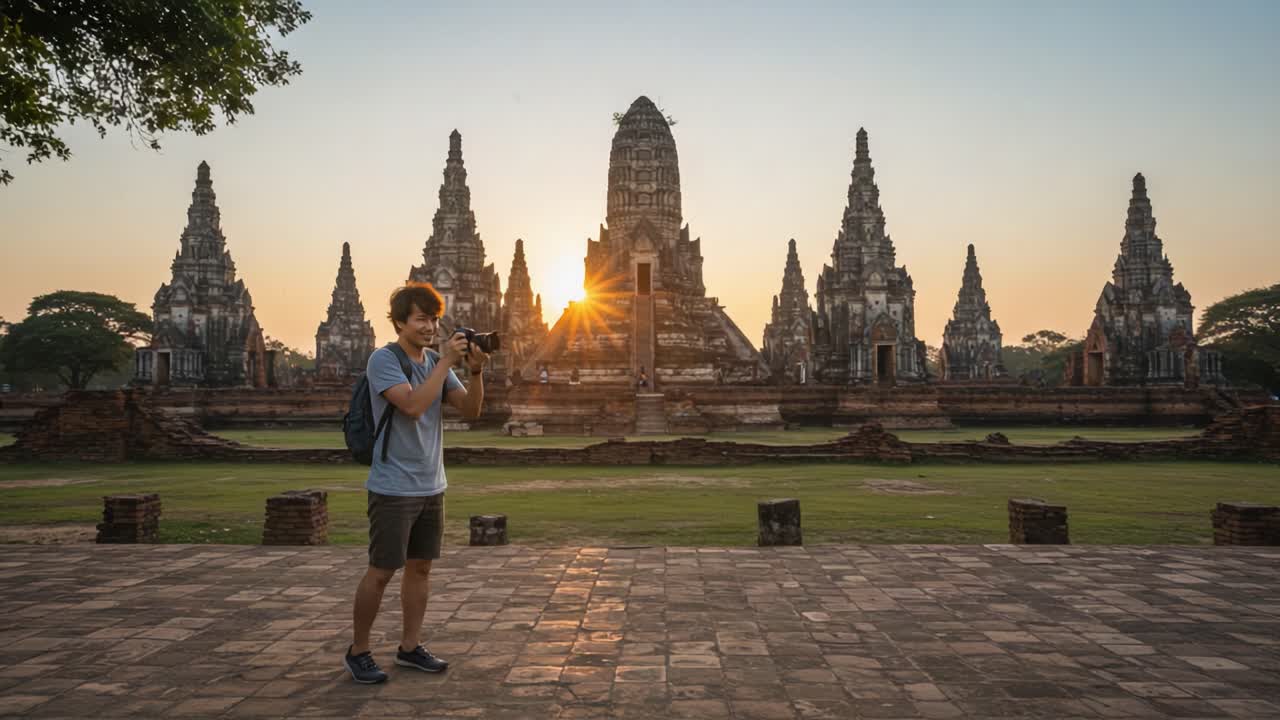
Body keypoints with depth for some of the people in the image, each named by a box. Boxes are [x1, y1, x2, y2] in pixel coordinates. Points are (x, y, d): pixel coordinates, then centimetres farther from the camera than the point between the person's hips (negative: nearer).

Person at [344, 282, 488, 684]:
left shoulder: (436, 362, 9)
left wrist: (476, 371, -13)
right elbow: (413, 405, -26)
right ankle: (358, 651, 17)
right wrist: (446, 362, -23)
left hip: (431, 485, 7)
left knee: (420, 567, 12)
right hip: (394, 487, -7)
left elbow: (470, 411, 2)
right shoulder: (384, 360, -11)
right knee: (382, 571, 1)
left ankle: (410, 647, 24)